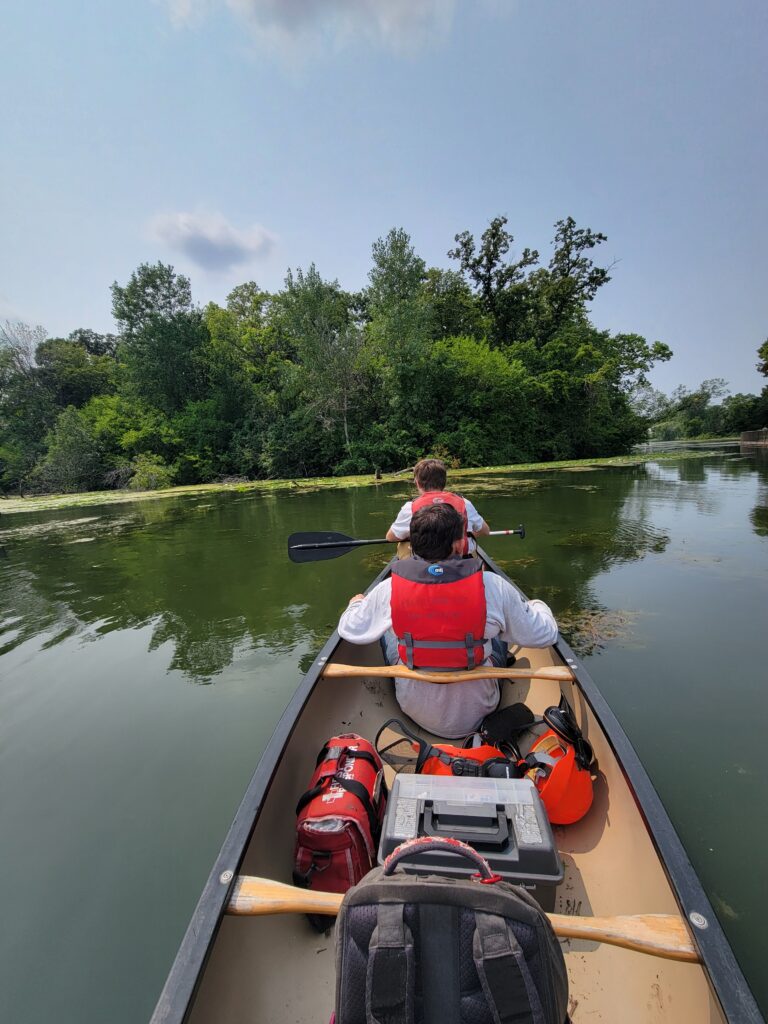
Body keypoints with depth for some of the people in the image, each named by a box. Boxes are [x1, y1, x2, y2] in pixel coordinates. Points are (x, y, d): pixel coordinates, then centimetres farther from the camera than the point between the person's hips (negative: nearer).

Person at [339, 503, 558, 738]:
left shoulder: (389, 589, -18)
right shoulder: (492, 587, -21)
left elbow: (349, 630, -3)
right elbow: (545, 635, -9)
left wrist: (356, 603, 20)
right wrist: (538, 605, 14)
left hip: (416, 711, 1)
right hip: (475, 712, 0)